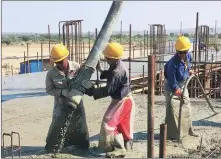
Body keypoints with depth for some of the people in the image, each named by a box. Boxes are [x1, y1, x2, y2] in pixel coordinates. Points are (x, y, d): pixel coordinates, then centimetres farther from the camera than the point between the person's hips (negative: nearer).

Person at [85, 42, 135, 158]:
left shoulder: (117, 73, -31)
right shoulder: (115, 67, 1)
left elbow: (107, 90, -29)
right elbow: (108, 75, 17)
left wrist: (91, 91, -23)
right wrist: (100, 69, 2)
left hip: (121, 101, -10)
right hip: (123, 99, 10)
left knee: (109, 123, -8)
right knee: (122, 123, 22)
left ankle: (119, 149, -2)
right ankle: (127, 144, 39)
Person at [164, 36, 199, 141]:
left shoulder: (189, 56, -10)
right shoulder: (173, 62, -33)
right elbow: (171, 78, -33)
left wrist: (189, 71, 6)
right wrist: (175, 89, -42)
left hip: (182, 84, 8)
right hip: (171, 85, -8)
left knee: (186, 106, 16)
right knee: (172, 108, -13)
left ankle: (187, 129, 34)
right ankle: (172, 133, -2)